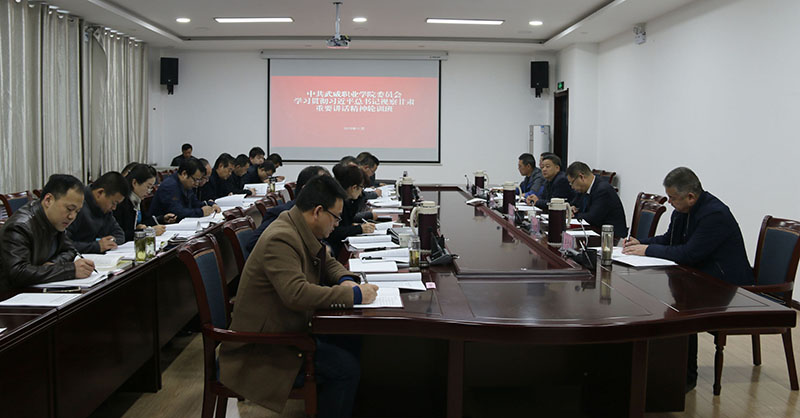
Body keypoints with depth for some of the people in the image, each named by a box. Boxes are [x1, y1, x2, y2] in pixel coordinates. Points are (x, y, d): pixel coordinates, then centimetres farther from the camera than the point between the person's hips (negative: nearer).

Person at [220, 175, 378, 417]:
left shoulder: (302, 233, 6)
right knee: (346, 368, -19)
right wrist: (354, 295, -28)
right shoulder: (280, 239, -24)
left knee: (354, 343, 0)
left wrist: (345, 279, -2)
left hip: (290, 328, 10)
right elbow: (297, 294, -35)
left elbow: (327, 263, 21)